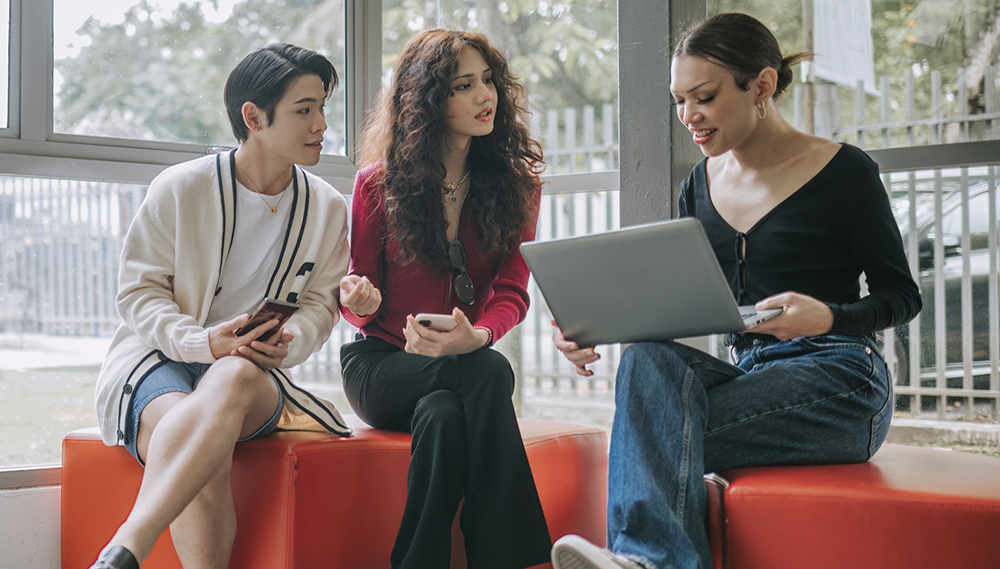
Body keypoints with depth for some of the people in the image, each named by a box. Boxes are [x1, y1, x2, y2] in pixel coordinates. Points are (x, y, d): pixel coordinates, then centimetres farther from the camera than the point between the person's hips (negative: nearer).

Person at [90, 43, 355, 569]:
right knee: (208, 452, -39)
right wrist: (202, 342, -20)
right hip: (156, 358, -2)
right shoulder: (180, 189, -3)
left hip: (250, 372, 2)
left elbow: (320, 303, 12)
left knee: (236, 378, -39)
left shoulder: (327, 208, 8)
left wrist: (285, 343, -13)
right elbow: (138, 292, -1)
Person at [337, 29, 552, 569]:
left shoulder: (515, 183, 5)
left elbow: (512, 291, -4)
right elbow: (356, 302, 7)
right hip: (379, 364, -2)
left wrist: (477, 336, -28)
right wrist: (359, 299, -20)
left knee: (444, 416, -37)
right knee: (490, 372, -34)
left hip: (462, 363, 2)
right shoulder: (378, 185, 0)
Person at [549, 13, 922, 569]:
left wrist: (826, 317, -21)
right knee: (650, 358, -29)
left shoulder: (843, 172, -3)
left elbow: (902, 294, 1)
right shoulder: (701, 185, 13)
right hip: (748, 372, 5)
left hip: (837, 383, -5)